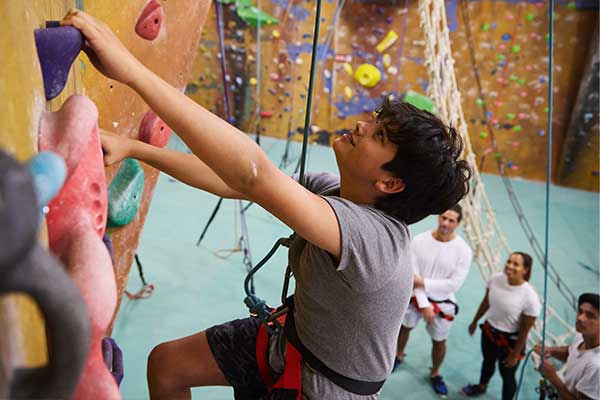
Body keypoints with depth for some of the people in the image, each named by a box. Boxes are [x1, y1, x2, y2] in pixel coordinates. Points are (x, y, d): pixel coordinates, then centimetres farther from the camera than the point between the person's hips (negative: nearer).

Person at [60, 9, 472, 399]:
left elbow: (251, 172, -47)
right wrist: (132, 147, -12)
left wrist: (132, 69, -47)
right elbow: (231, 182, -10)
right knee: (165, 363, 13)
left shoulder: (374, 237, -36)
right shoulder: (331, 190, -11)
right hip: (291, 336, 7)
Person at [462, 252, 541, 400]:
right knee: (488, 361, 31)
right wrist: (475, 321, 13)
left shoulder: (530, 298, -32)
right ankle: (481, 387, 61)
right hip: (488, 330, 5)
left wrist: (515, 355, -10)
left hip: (510, 341, -5)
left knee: (507, 375, 15)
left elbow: (524, 332, -19)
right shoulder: (495, 279, -20)